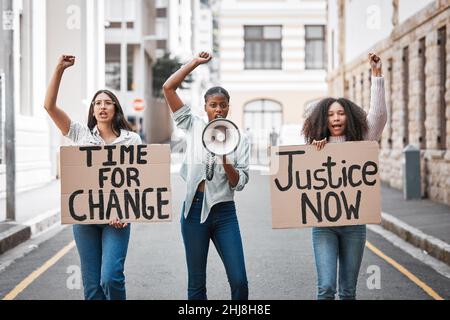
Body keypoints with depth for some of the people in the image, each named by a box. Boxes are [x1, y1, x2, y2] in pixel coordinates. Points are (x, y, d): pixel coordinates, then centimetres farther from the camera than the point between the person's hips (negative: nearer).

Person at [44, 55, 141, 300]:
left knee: (110, 278, -16)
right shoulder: (81, 134, 7)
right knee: (92, 284, 3)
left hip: (116, 215, -2)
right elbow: (49, 106, 0)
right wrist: (59, 69, -6)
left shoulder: (131, 139, 5)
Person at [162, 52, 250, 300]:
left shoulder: (239, 139, 4)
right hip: (195, 209, 0)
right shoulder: (193, 127, 5)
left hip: (224, 212, 0)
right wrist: (196, 62, 0)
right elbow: (168, 88, -1)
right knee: (196, 284, 6)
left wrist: (226, 163, -20)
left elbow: (240, 183, -1)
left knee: (239, 281, -5)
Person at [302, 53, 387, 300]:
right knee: (326, 287, -9)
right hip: (323, 223, 0)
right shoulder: (316, 147, 7)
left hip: (354, 222, 1)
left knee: (348, 290, 7)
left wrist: (377, 76, -12)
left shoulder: (360, 143, 5)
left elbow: (378, 116, -8)